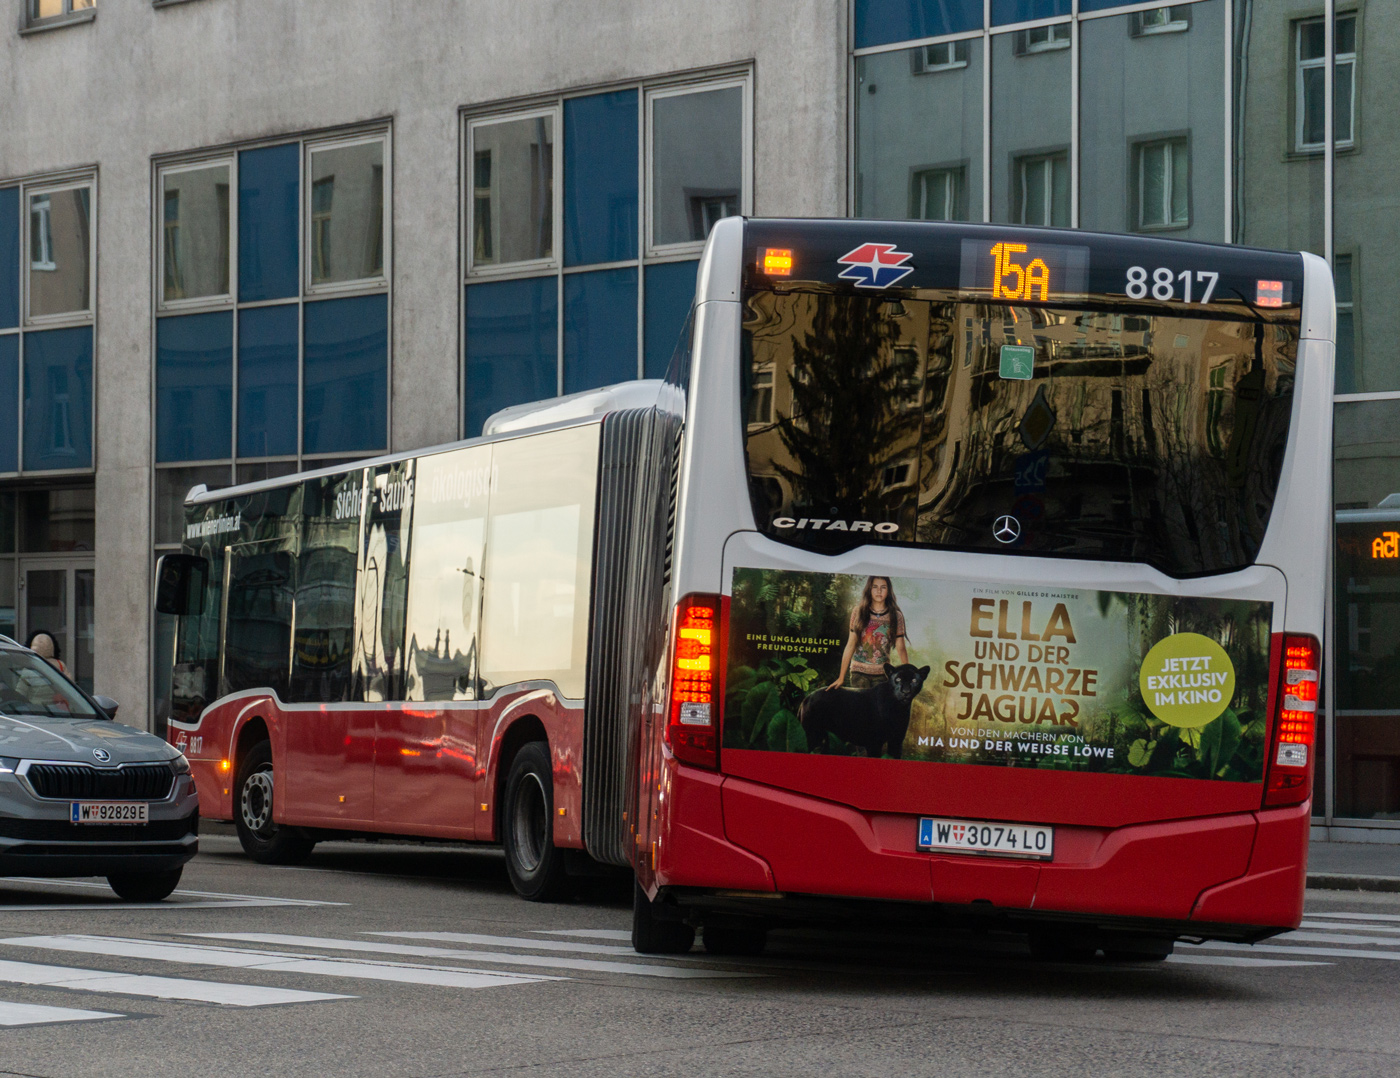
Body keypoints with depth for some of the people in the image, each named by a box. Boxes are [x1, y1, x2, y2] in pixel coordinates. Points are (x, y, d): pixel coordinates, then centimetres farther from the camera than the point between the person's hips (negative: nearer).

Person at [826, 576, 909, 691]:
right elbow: (850, 645, 5)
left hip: (882, 674, 0)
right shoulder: (858, 613, 5)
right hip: (859, 672, 0)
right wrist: (841, 677, 2)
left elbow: (901, 648, 4)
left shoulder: (896, 616, 4)